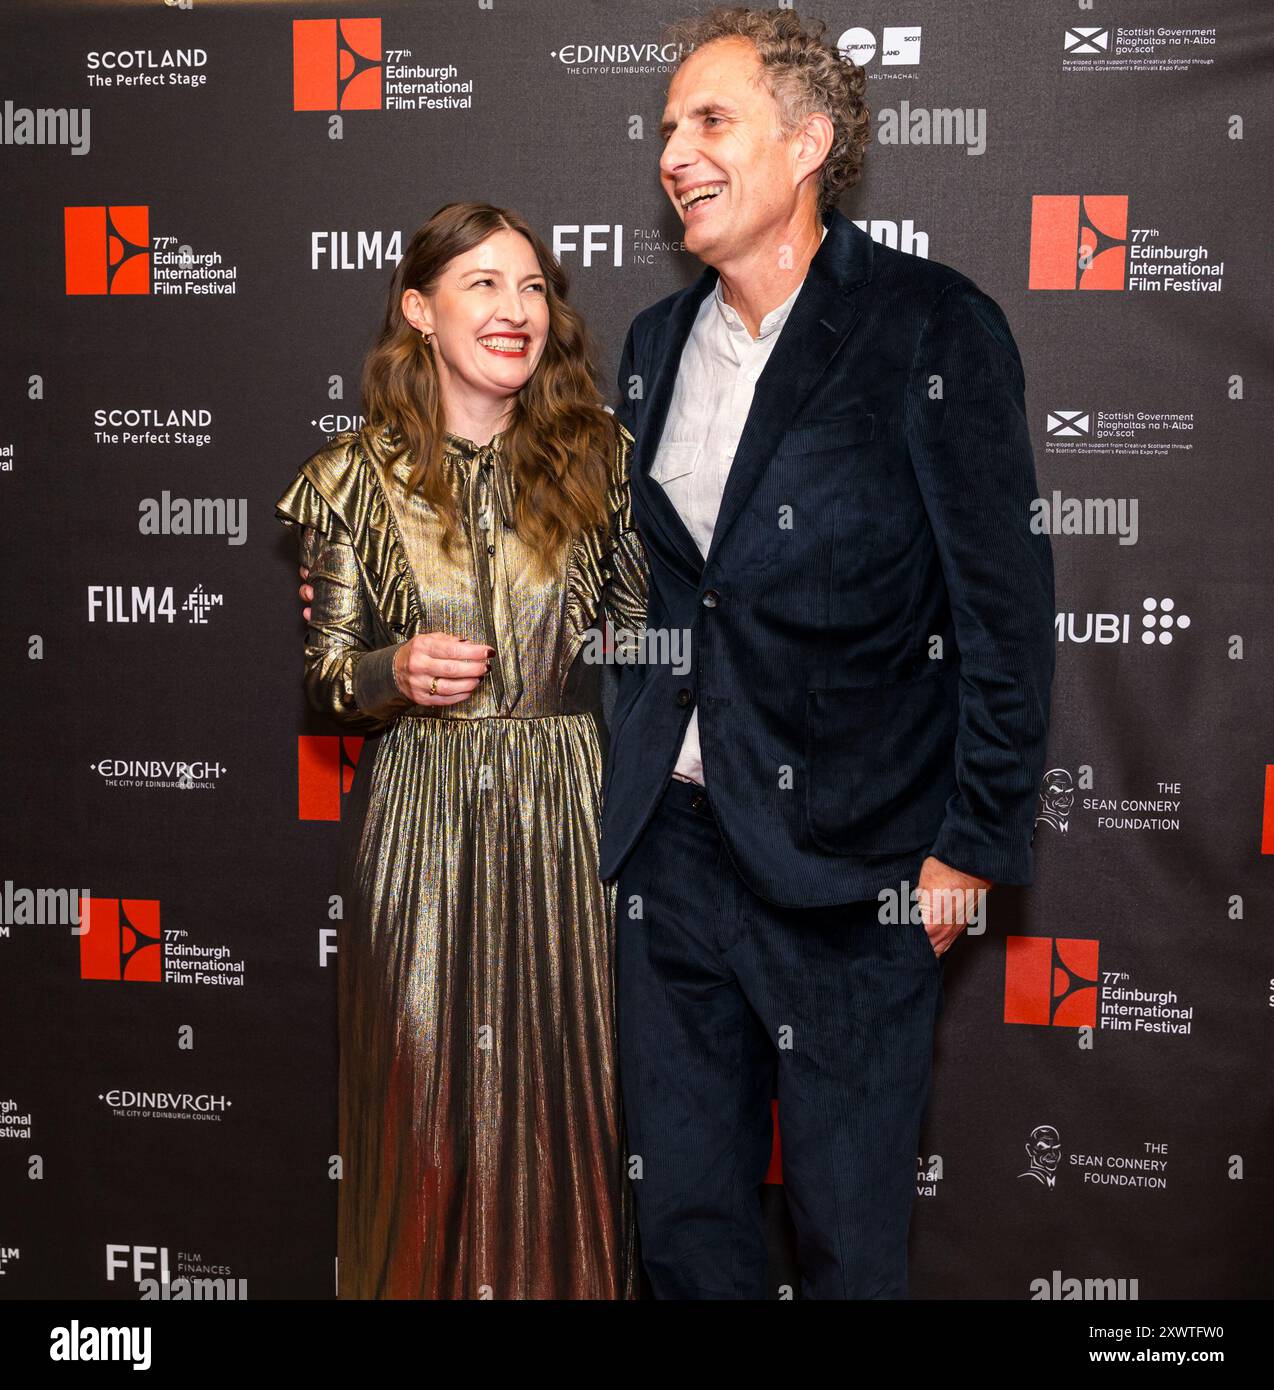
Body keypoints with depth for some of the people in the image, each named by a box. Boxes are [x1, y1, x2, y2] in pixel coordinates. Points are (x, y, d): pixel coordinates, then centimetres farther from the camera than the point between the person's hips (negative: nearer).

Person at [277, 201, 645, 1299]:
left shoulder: (601, 457, 2)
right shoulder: (353, 477, 1)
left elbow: (641, 634, 8)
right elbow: (325, 676, 5)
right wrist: (395, 672, -14)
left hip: (570, 812, 1)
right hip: (418, 824, 0)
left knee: (566, 1083, 8)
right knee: (427, 1101, 7)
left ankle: (570, 1277, 29)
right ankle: (427, 1280, 29)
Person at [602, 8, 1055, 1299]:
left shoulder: (932, 329, -9)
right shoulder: (656, 341, 9)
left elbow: (1005, 608, -9)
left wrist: (971, 850, -10)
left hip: (848, 863, -5)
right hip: (673, 841, 5)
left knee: (849, 1228, 10)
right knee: (679, 1210, 16)